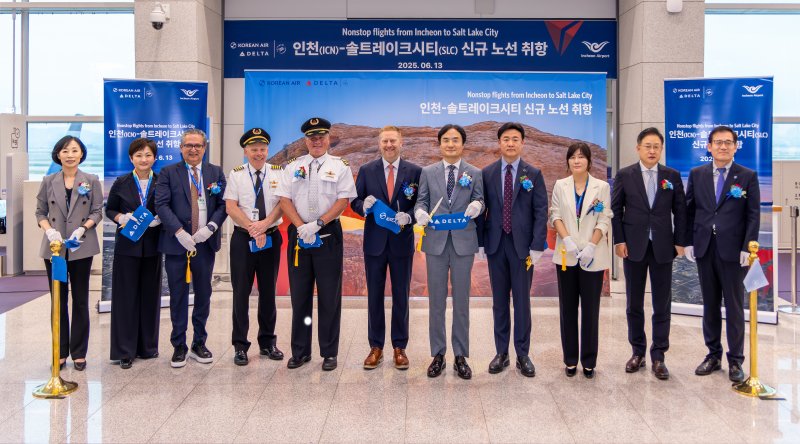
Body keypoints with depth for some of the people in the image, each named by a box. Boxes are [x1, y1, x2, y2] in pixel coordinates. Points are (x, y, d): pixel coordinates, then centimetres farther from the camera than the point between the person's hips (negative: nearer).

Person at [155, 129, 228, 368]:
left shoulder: (216, 173, 9)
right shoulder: (168, 173, 2)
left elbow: (223, 204, 3)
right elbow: (161, 205, -8)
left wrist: (210, 227, -14)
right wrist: (180, 233, -19)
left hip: (205, 243, 2)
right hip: (176, 243, -2)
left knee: (203, 295, 9)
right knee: (178, 296, 5)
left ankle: (199, 344, 22)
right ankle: (179, 346, 16)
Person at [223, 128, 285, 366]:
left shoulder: (278, 173, 4)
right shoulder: (236, 174, 3)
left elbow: (283, 203, -5)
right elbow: (231, 207, -6)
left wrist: (264, 224, -20)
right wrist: (253, 229, -16)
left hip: (271, 237, 1)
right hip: (243, 238, -1)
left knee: (268, 291, 9)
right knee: (241, 292, 1)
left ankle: (267, 342, 21)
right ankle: (240, 346, 10)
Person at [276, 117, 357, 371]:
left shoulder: (340, 167, 4)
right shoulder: (293, 166, 12)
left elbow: (343, 200, -5)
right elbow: (285, 200, 4)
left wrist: (317, 224, -15)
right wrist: (302, 227, -10)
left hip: (329, 235, -2)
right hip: (298, 235, 3)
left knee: (329, 297, 1)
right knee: (299, 295, 8)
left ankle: (329, 353, 10)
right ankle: (300, 351, 18)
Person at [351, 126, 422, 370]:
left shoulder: (415, 171, 0)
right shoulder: (366, 170, 3)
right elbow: (355, 201, 4)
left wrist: (408, 216, -19)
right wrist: (363, 204, -18)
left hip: (402, 241, -1)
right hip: (374, 241, 1)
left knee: (401, 296, 7)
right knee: (374, 295, 8)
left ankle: (399, 347, 18)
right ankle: (376, 347, 19)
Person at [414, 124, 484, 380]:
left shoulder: (474, 173, 4)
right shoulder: (428, 172, 6)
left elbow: (479, 202, 3)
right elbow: (421, 202, 4)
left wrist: (477, 206, -20)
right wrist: (420, 212, -18)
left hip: (463, 242, -1)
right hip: (436, 241, 1)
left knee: (461, 301, 6)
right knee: (436, 301, 7)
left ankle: (461, 356, 16)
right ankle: (438, 354, 18)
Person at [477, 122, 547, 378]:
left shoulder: (533, 174, 1)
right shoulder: (487, 173, 5)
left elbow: (541, 212, -2)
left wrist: (537, 247, -9)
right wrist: (480, 242, 0)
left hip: (522, 245, -1)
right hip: (496, 244, 2)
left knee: (522, 301, 3)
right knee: (499, 301, 8)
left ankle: (523, 355, 13)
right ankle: (501, 353, 17)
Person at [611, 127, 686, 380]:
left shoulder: (672, 176, 5)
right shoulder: (624, 175, 1)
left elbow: (680, 211, 6)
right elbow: (615, 210, 1)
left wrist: (680, 241, -1)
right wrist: (619, 241, -6)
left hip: (662, 247, 1)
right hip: (634, 246, 0)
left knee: (662, 304, 3)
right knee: (634, 303, 8)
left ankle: (658, 356, 13)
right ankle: (638, 352, 21)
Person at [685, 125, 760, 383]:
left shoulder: (748, 176, 1)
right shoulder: (697, 174, 8)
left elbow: (753, 215, -3)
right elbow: (689, 210, 9)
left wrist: (747, 247, -10)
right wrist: (688, 242, 3)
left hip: (733, 251, -3)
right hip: (704, 249, 3)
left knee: (734, 307, 4)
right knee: (710, 305, 11)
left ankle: (735, 361, 14)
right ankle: (713, 355, 22)